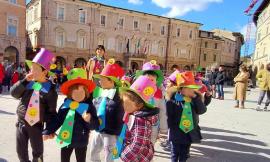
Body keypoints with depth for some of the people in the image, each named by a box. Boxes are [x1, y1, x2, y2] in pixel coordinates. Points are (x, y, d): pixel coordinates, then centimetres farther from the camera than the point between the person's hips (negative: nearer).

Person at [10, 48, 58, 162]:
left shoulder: (49, 89, -13)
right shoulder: (28, 83, 0)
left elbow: (51, 111, -11)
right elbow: (14, 93, -5)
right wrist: (25, 81, -15)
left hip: (36, 125, -4)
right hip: (21, 123, 4)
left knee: (37, 152, 14)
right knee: (21, 151, 18)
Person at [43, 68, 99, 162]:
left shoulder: (89, 107, -14)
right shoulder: (65, 105, -5)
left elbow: (95, 125, -15)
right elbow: (57, 120, 4)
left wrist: (89, 120, -34)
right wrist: (47, 132, 0)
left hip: (81, 142, -3)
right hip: (65, 140, 3)